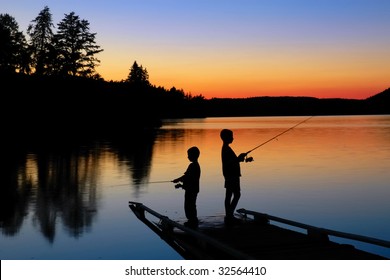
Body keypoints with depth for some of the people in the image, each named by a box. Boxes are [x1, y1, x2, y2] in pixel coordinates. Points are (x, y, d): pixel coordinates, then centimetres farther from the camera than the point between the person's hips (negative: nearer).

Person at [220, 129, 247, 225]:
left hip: (230, 176, 10)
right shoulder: (226, 149, -17)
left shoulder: (226, 148, 14)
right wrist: (239, 158, -20)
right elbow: (229, 163, -25)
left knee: (229, 196, 11)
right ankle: (229, 215, -6)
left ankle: (229, 216, 15)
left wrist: (240, 157, 9)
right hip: (232, 176, -10)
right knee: (237, 194, -6)